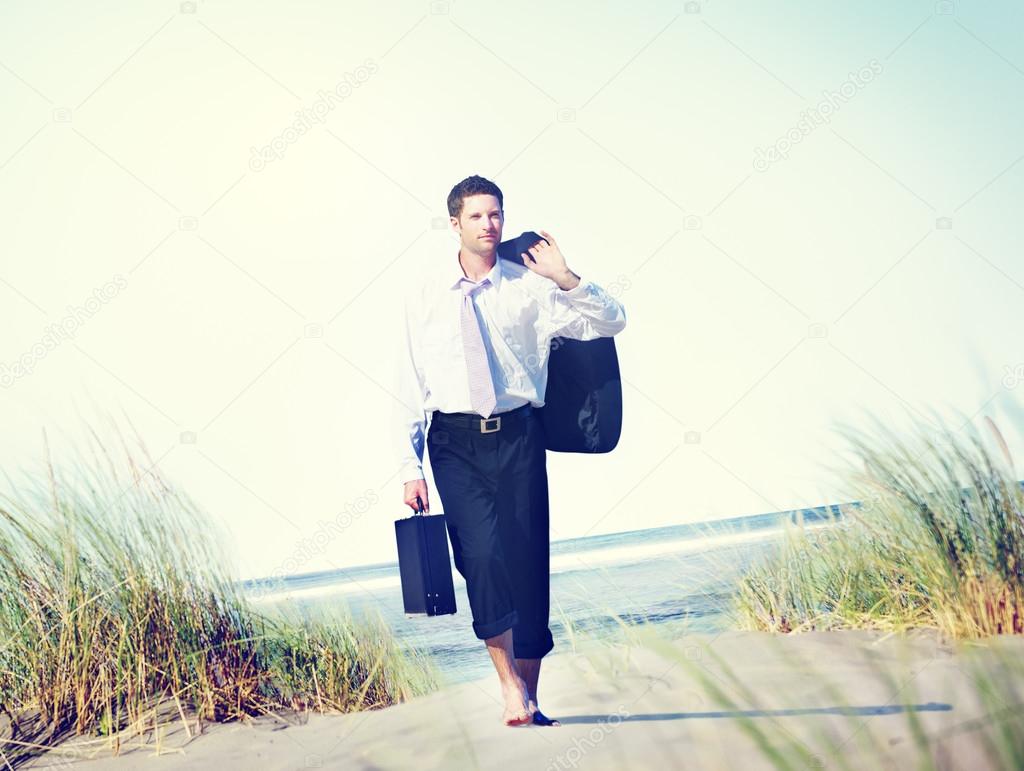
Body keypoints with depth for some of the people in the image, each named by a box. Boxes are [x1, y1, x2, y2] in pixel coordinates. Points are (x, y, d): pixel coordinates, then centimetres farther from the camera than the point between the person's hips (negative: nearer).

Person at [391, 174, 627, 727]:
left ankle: (528, 698, 14)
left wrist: (564, 277, -9)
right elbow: (408, 386, 3)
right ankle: (509, 686, -8)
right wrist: (410, 468, -3)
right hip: (454, 439, -1)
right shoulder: (424, 294, 4)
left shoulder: (528, 286, 4)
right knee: (482, 552, -19)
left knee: (529, 562, 1)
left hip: (518, 436, 1)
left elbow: (611, 322, 6)